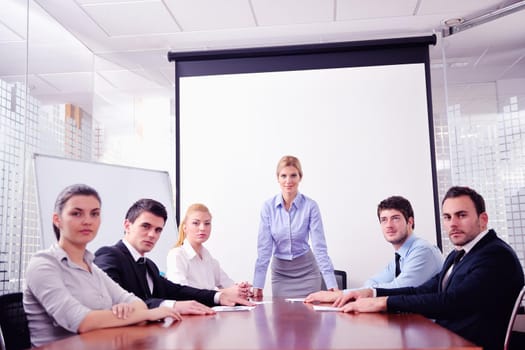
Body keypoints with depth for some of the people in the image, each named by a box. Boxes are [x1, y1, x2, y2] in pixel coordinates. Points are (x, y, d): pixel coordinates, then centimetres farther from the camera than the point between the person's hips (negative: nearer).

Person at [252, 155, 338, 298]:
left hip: (306, 271, -1)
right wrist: (258, 285, -14)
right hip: (280, 271, 1)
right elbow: (264, 248, -10)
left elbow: (320, 247, -15)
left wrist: (332, 284, -21)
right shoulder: (268, 206, -9)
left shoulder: (310, 206, -13)